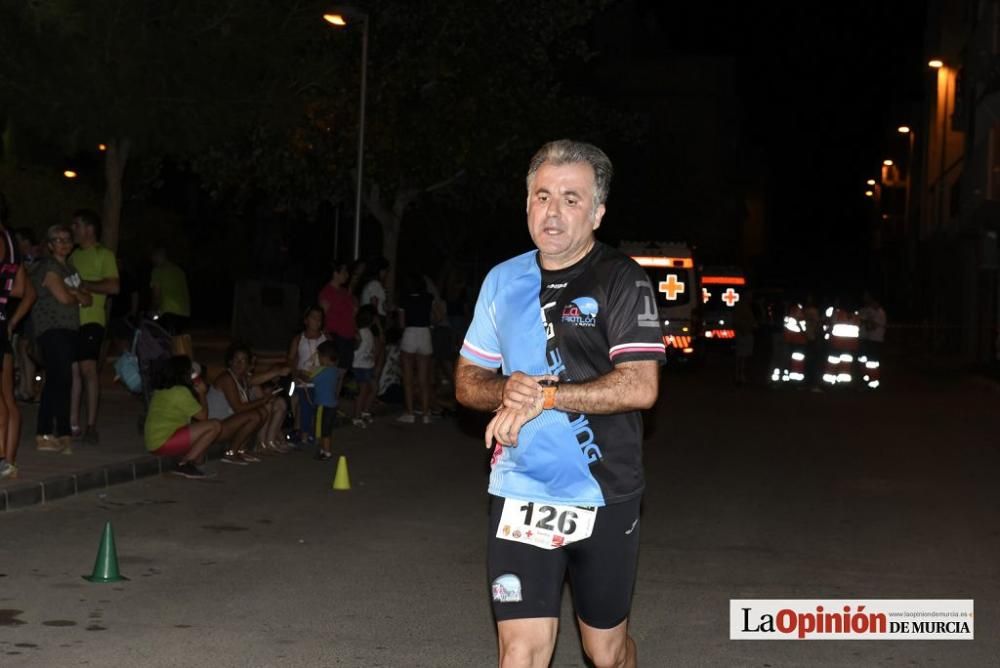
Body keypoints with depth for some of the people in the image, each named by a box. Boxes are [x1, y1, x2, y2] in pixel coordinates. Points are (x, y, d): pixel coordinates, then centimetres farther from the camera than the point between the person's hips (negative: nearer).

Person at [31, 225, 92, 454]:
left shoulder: (69, 268, 20)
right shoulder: (48, 267, -5)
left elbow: (88, 300, 13)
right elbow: (63, 297, -16)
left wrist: (73, 293, -7)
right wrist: (78, 296, 4)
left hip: (69, 330, 8)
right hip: (52, 329, -8)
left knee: (54, 382, 7)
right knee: (63, 380, -13)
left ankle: (44, 435, 10)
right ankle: (63, 435, -12)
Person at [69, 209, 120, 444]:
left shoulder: (104, 255, 0)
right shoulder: (75, 255, 20)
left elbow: (113, 286, -10)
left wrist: (83, 285, -14)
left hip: (91, 319, -6)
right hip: (71, 319, 6)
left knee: (87, 368, -11)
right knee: (73, 370, 6)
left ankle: (91, 426, -8)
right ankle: (73, 424, 11)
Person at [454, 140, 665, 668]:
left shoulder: (621, 280, -7)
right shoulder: (503, 280, 8)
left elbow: (640, 387, -17)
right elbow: (467, 382, 13)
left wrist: (543, 396, -18)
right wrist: (506, 392, -10)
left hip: (603, 498, -2)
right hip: (520, 494, 3)